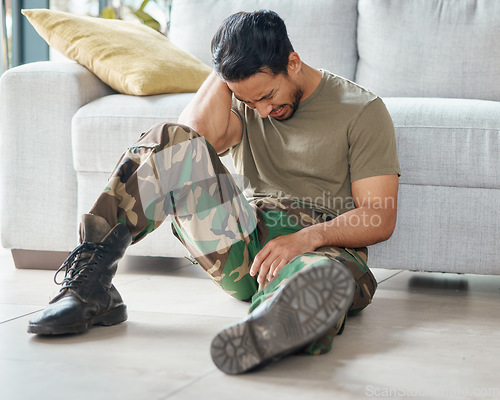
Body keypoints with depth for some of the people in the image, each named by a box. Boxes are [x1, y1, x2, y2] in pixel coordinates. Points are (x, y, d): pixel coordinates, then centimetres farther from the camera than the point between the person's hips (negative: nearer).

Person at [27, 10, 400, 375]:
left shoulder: (362, 110, 1)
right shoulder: (246, 102, 14)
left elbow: (381, 218, -6)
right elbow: (202, 133, -9)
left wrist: (310, 236, -23)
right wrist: (228, 65, -3)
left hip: (326, 246, -3)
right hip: (244, 243, 4)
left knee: (329, 276, -45)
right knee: (172, 142, -19)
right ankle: (89, 282, -25)